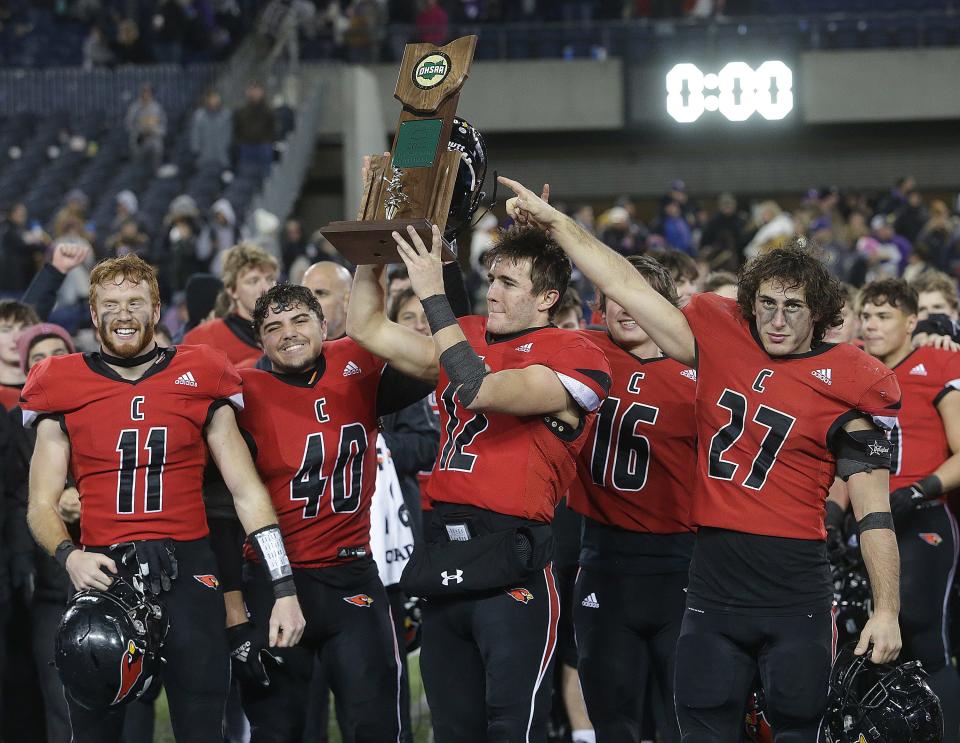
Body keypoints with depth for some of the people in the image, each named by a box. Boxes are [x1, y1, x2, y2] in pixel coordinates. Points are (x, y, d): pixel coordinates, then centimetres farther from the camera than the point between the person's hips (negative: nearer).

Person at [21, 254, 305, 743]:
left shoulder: (198, 379, 5)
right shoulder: (63, 387, 6)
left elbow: (248, 492, 6)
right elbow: (42, 505, 7)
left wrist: (284, 588, 0)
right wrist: (68, 556, -14)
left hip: (187, 573, 0)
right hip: (101, 574, 1)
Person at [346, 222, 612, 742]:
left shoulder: (573, 359, -7)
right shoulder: (467, 338, 15)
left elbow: (480, 391, -21)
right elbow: (366, 328, 20)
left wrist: (433, 296, -19)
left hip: (510, 567, -7)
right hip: (443, 559, 7)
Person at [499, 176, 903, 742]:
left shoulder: (846, 385, -4)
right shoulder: (720, 342, 6)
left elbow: (874, 513, -5)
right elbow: (626, 286, 9)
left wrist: (887, 612, -10)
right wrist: (554, 222, 7)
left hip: (796, 594, -4)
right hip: (714, 584, 4)